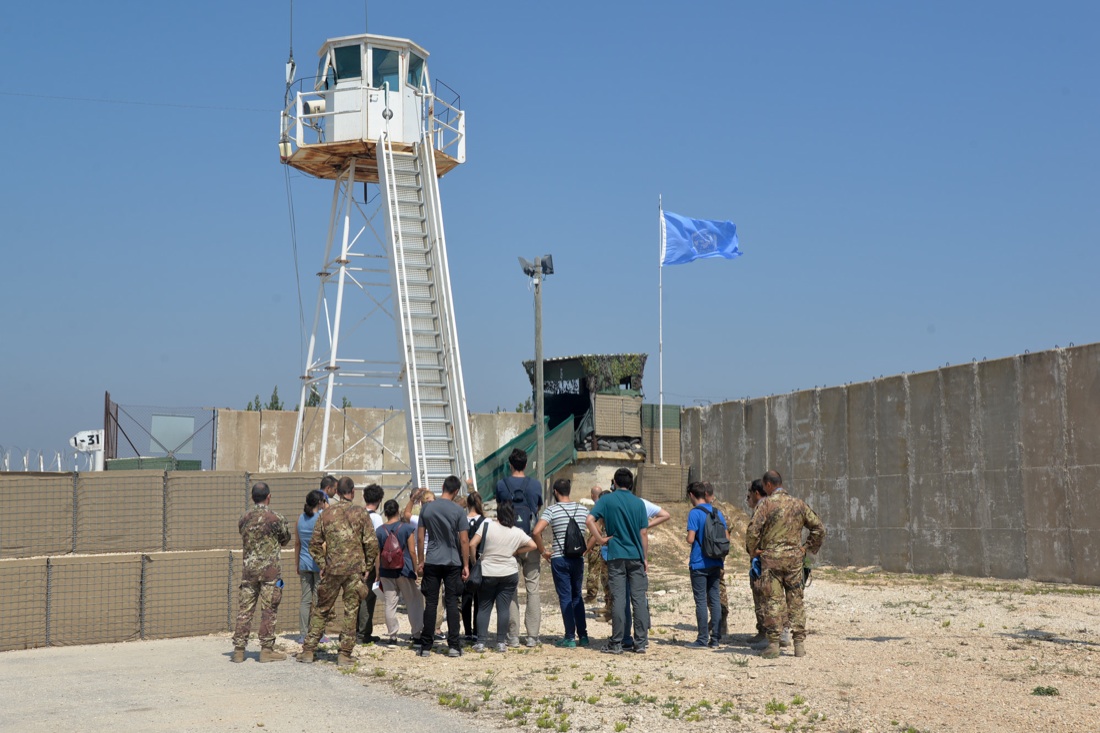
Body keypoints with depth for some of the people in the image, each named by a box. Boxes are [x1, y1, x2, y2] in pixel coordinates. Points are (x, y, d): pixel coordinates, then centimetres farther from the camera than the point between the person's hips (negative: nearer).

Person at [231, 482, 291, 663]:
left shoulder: (244, 519, 5)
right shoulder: (276, 518, -7)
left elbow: (244, 540, 12)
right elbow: (286, 540, 6)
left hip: (249, 568, 4)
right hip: (270, 569, -4)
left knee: (245, 609, 7)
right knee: (269, 610, 1)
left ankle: (239, 649, 8)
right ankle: (267, 649, 3)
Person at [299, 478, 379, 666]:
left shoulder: (326, 514, 5)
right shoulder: (361, 513, -2)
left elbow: (315, 543, 6)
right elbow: (371, 543, -5)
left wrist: (322, 564, 13)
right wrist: (367, 566, 6)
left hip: (332, 569, 2)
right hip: (355, 569, -2)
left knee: (321, 610, 12)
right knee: (351, 612, 4)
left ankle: (308, 650, 13)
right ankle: (344, 654, 4)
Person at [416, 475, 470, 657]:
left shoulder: (427, 508, 0)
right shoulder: (458, 511, -7)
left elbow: (420, 537, 2)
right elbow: (464, 540, -7)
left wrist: (420, 561, 11)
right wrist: (466, 565, 1)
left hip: (431, 562, 2)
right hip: (452, 563, -2)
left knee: (430, 603, 5)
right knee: (452, 603, 3)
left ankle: (426, 646, 6)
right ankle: (453, 646, 3)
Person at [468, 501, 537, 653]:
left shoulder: (487, 525, -9)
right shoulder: (517, 533, -2)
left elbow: (472, 545, -14)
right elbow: (533, 545, 2)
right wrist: (516, 552, 8)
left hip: (487, 573, -1)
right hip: (509, 573, 1)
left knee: (483, 608, 8)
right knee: (504, 608, 5)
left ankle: (481, 642, 4)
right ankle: (501, 642, 5)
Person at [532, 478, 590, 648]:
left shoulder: (552, 510, -8)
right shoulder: (582, 509, 6)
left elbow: (536, 531, -19)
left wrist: (543, 551, -8)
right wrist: (586, 548, 9)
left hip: (559, 559, -4)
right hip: (578, 558, 4)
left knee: (565, 597, 1)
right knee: (577, 596, 15)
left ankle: (570, 637, 1)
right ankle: (583, 635, 13)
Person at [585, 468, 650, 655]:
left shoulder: (607, 499, 0)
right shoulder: (639, 503, 4)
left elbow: (589, 520, -14)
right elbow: (643, 534, 5)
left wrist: (601, 539, -3)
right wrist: (645, 559, 11)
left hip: (616, 556, -1)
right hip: (636, 556, 1)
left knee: (618, 599, 1)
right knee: (639, 599, 4)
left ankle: (616, 644, 2)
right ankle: (641, 643, 4)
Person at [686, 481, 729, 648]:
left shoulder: (695, 513, -12)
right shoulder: (717, 512, 8)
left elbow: (690, 539, -19)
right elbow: (727, 538, 9)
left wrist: (688, 538, 3)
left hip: (699, 564, -6)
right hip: (715, 563, 6)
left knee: (701, 601, -1)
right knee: (715, 599, 9)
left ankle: (703, 640, 1)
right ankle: (715, 639, 10)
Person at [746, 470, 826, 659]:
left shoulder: (765, 503, -7)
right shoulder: (798, 504, 8)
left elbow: (753, 530, -16)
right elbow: (819, 528, 12)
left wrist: (752, 550, 0)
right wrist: (808, 547, 17)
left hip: (771, 558, -4)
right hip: (794, 558, 4)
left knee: (773, 601, 0)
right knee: (795, 601, 10)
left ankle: (773, 644, 0)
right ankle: (799, 644, 10)